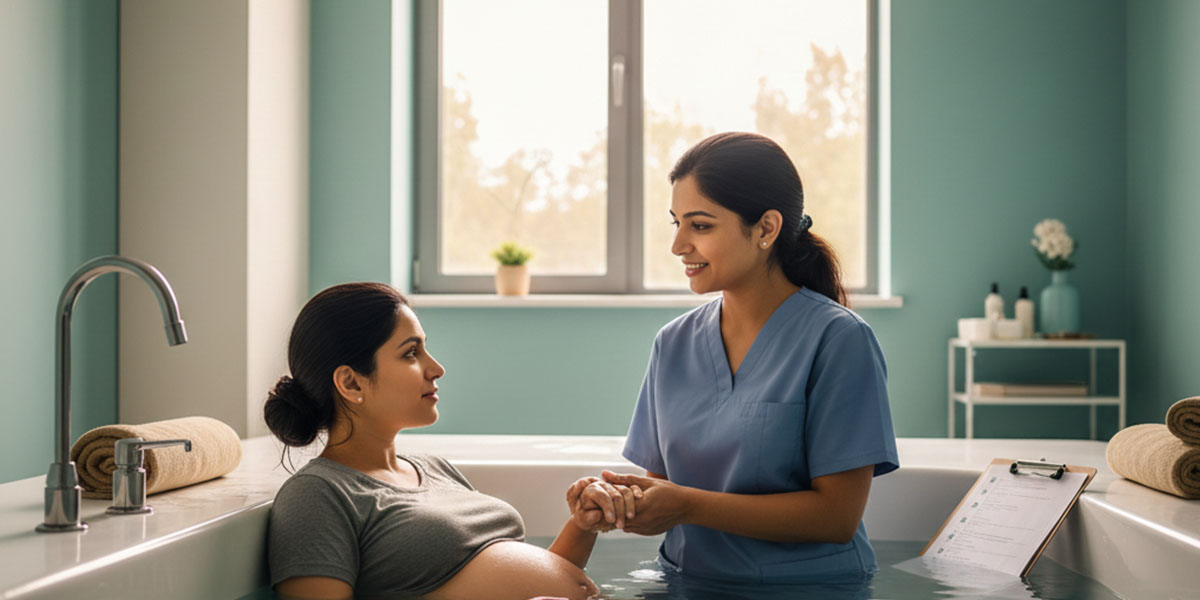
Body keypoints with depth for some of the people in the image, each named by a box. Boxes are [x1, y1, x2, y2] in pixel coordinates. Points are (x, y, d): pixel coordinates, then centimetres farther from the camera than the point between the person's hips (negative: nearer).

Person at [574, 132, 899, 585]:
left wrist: (688, 505, -16)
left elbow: (837, 515, -11)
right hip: (688, 581, 3)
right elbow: (662, 480, 11)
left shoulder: (838, 339, -8)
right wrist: (617, 499, -10)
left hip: (805, 585, -3)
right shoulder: (673, 343, 8)